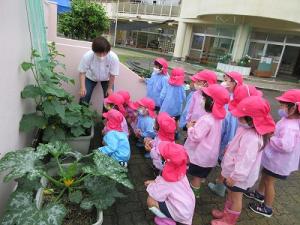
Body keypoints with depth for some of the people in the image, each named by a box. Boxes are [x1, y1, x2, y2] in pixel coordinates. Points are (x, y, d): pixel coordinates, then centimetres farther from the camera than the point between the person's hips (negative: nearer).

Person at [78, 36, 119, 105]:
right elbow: (82, 72, -20)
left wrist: (110, 88, -11)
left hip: (106, 79, 0)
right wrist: (82, 87, -29)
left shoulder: (113, 58, -36)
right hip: (91, 77, 0)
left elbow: (112, 75, -21)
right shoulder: (87, 56, -35)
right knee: (84, 97, -5)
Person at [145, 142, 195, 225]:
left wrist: (150, 185, -3)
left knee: (150, 200, -11)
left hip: (181, 213, -7)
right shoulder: (179, 170, -10)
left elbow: (155, 194, -20)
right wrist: (155, 182, 1)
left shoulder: (168, 179, -31)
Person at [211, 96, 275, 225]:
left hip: (239, 175, -9)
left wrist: (235, 176, -24)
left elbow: (246, 160, -32)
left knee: (236, 197, 13)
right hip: (234, 171, 9)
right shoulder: (246, 129, -3)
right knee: (230, 194, 26)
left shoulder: (252, 138, -34)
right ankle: (226, 213, 47)